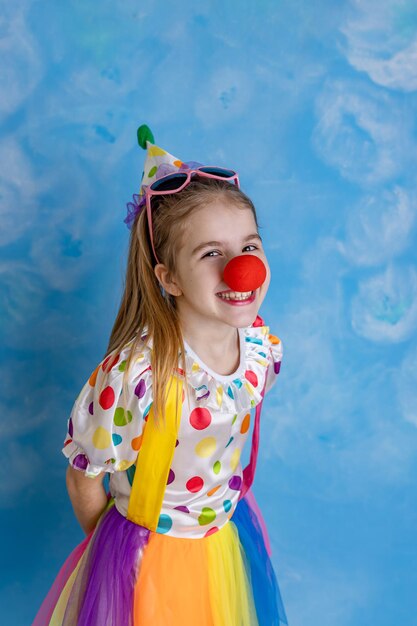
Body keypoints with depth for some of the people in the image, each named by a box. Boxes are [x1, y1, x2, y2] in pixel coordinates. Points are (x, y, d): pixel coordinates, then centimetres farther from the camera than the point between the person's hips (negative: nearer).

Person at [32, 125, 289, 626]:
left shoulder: (263, 346, -16)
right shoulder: (135, 375, -33)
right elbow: (83, 478, -17)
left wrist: (221, 501, 13)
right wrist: (113, 547, -1)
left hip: (230, 537, 5)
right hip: (147, 554, -5)